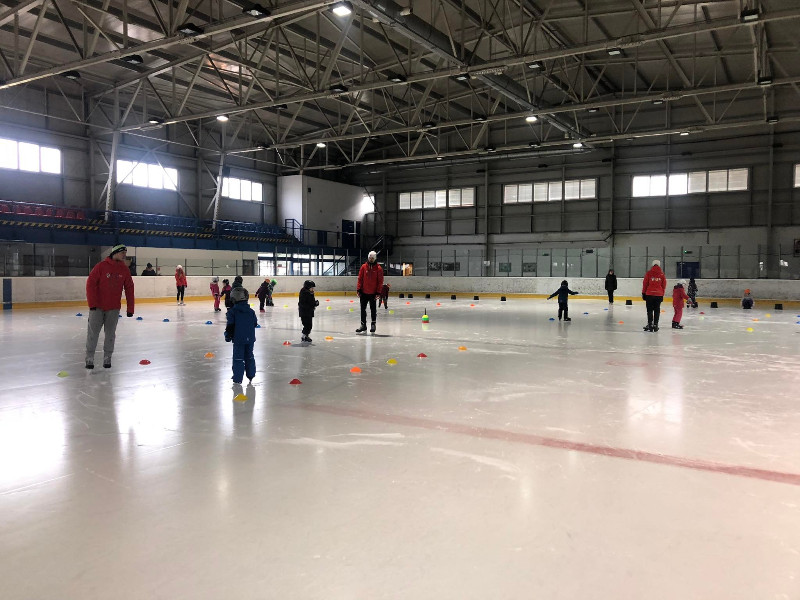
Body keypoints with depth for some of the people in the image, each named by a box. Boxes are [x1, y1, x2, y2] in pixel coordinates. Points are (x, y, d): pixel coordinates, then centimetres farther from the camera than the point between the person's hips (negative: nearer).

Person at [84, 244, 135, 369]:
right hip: (97, 307, -3)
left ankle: (107, 358, 20)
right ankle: (89, 358, 14)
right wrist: (92, 304, -15)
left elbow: (129, 289, 5)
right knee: (93, 332, 2)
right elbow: (90, 284, -10)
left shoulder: (124, 270, 3)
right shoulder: (101, 266, -9)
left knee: (110, 333, 8)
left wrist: (130, 308, 2)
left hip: (114, 308, 3)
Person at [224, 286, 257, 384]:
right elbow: (254, 324, 11)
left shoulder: (232, 311, -11)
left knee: (238, 358, 1)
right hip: (250, 338, 5)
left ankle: (238, 378, 2)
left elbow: (230, 326, -10)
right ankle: (250, 375, 24)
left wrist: (228, 336, 2)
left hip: (238, 339, -4)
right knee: (249, 356, 16)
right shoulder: (251, 311, 3)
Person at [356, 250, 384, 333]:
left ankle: (373, 325, 19)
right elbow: (360, 279, 3)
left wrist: (378, 292, -9)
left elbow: (380, 281, -4)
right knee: (363, 309, 7)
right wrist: (358, 289, -3)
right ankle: (363, 325, 16)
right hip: (364, 292, 2)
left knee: (373, 309, 8)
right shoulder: (363, 267, 2)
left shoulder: (379, 268, -4)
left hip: (373, 293, -2)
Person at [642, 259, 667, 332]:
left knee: (650, 310, 4)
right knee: (657, 310, 8)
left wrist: (643, 293, 6)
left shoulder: (648, 273, -3)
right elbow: (664, 286, 9)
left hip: (649, 294, -2)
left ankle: (650, 324, 0)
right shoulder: (662, 274, 4)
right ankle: (655, 324, 8)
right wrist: (662, 295, 17)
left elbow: (645, 284, -2)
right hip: (659, 295, 2)